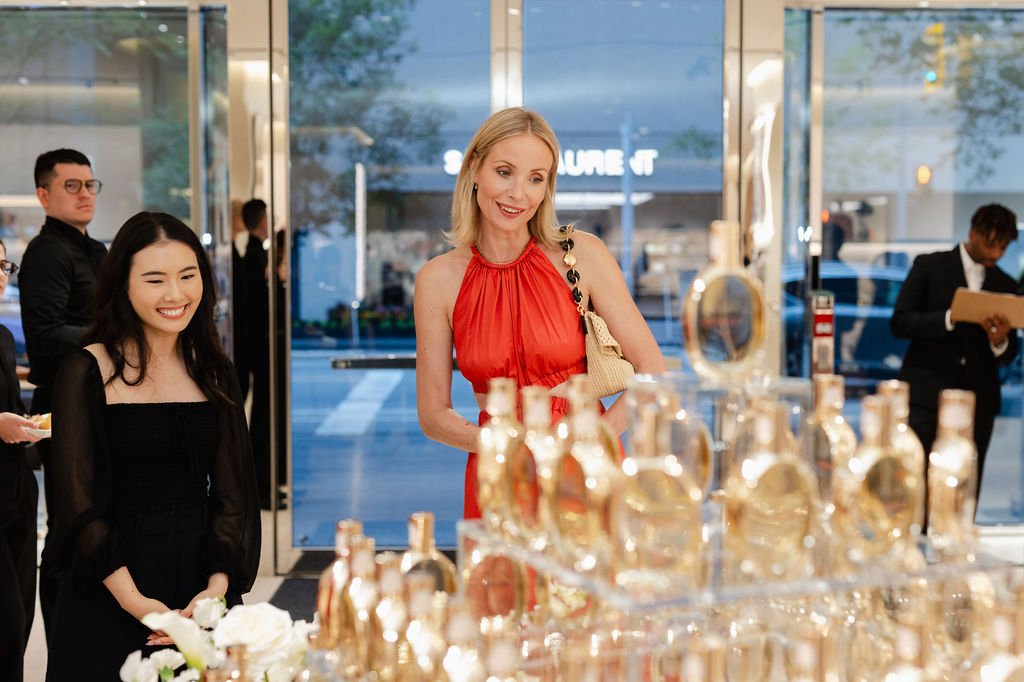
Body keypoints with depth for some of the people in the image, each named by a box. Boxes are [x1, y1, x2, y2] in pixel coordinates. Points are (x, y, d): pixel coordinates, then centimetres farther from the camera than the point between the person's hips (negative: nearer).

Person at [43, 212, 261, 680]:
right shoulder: (87, 370, -7)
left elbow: (233, 488, 2)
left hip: (202, 573, 4)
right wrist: (133, 600, -20)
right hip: (107, 594, -3)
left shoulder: (213, 372, 5)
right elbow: (79, 497, -11)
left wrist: (219, 584, -12)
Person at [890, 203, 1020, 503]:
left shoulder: (1005, 285, 14)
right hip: (927, 395, -3)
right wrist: (951, 318, -18)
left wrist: (1000, 341, -10)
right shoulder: (930, 266, 3)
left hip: (976, 401, 4)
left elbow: (1007, 356, 14)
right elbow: (899, 323, -5)